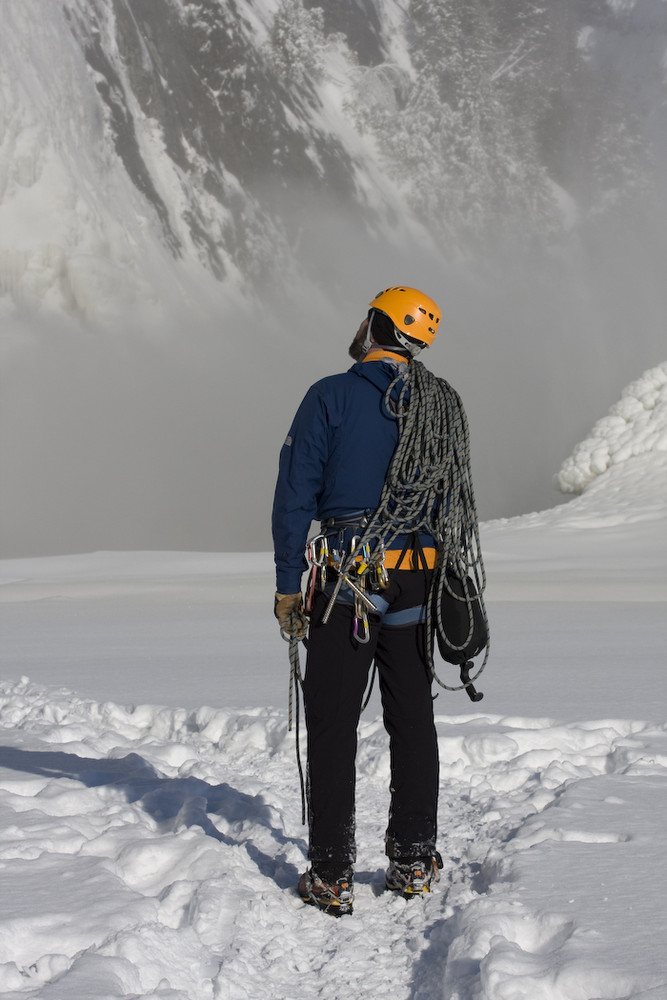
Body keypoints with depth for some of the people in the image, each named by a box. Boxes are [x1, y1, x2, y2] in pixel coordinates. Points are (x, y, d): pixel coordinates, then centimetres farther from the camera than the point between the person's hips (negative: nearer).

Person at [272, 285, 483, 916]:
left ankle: (331, 877, 3)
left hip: (346, 584, -4)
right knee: (413, 720, 13)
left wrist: (286, 585, -4)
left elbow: (296, 494, -10)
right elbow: (449, 499, 13)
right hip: (417, 580, 4)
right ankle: (414, 863, 19)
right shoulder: (439, 404, 8)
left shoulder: (331, 397, -8)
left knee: (332, 725, 2)